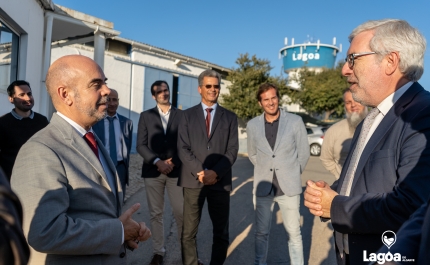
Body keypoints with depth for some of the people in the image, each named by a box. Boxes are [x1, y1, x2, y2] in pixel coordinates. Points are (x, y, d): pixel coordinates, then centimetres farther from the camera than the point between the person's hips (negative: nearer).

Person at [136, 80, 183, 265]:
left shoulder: (181, 115, 5)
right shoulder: (146, 116, 6)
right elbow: (141, 145, -1)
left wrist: (173, 162, -10)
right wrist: (157, 162, -14)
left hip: (176, 171, 0)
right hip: (152, 171, 1)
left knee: (181, 212, 1)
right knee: (155, 214, 8)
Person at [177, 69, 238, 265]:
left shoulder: (230, 117, 9)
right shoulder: (187, 115, 7)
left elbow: (232, 150, 1)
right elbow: (183, 149, -1)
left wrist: (216, 172, -13)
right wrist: (200, 171, -13)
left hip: (220, 181, 1)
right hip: (193, 180, -1)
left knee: (221, 232, 11)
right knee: (189, 232, 5)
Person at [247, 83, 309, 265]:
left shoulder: (295, 121, -5)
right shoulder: (252, 125, 0)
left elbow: (304, 152, 4)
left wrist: (292, 174, 11)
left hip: (288, 187, -1)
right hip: (263, 187, 2)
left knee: (294, 232, 9)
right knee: (261, 232, 13)